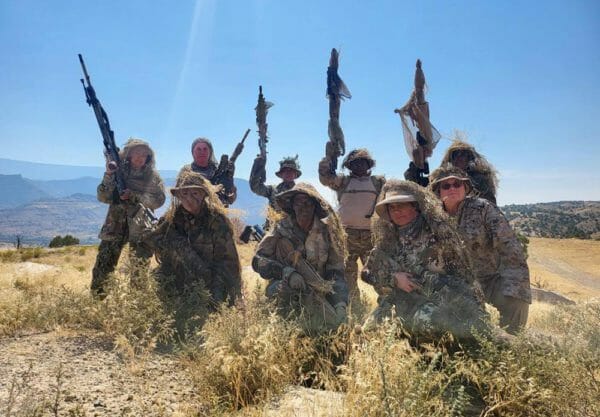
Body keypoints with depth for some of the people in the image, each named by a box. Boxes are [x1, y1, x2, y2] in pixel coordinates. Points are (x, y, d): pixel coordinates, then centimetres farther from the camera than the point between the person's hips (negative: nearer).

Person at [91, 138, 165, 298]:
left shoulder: (152, 175, 4)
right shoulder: (119, 170, 5)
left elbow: (159, 200, -5)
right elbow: (103, 197, 1)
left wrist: (134, 196, -15)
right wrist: (109, 175, -13)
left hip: (140, 226, 0)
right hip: (115, 224, 1)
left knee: (141, 264, -1)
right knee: (105, 261, -3)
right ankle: (97, 296, 12)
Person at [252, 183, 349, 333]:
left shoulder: (325, 231, -1)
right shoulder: (281, 229, -6)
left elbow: (336, 269, 3)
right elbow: (258, 259, -9)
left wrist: (341, 302, -11)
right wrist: (287, 273, -25)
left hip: (318, 292, 2)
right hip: (286, 291, -1)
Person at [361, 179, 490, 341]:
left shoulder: (437, 229, -1)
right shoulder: (386, 239, 8)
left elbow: (460, 267, 2)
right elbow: (368, 272, 10)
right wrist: (394, 278, -6)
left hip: (445, 293, -3)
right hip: (410, 299, 3)